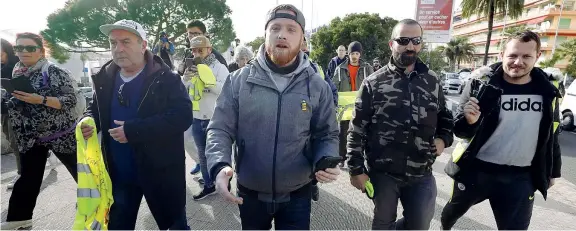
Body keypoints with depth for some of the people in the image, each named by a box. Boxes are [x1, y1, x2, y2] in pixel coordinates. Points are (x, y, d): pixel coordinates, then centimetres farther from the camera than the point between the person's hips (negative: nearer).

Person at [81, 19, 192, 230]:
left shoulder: (165, 78, -14)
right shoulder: (105, 78, 3)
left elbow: (183, 116, -24)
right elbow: (96, 109, 18)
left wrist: (134, 130, -28)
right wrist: (88, 121, -7)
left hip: (161, 171, -5)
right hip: (119, 173, 5)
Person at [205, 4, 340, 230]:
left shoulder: (317, 86, -5)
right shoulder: (238, 80, -7)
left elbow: (327, 135, 1)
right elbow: (220, 129, -7)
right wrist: (220, 165, -25)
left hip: (297, 195, 0)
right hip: (249, 193, 1)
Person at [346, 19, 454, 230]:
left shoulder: (432, 81, 4)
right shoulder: (373, 83, -7)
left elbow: (445, 117, 17)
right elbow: (357, 129, -7)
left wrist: (443, 139, -3)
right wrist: (356, 169, -8)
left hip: (421, 174, 3)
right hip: (383, 173, -2)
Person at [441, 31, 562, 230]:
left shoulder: (548, 89, -2)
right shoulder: (483, 83, -14)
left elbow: (552, 134, 12)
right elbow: (461, 131, -13)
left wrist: (553, 171, 16)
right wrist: (469, 121, -34)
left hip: (520, 178, 2)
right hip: (475, 170, -2)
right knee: (454, 210, 20)